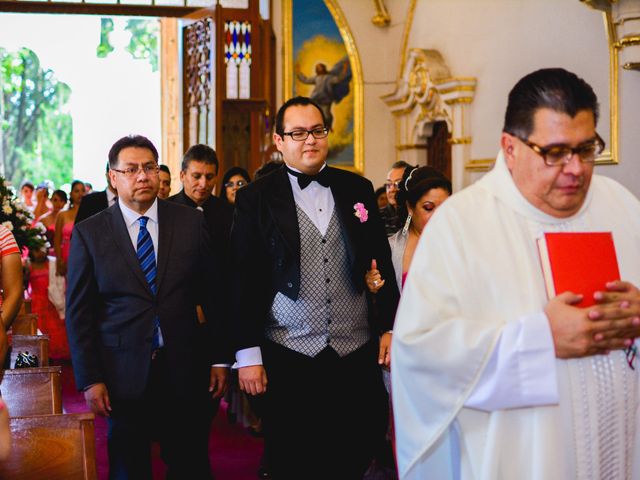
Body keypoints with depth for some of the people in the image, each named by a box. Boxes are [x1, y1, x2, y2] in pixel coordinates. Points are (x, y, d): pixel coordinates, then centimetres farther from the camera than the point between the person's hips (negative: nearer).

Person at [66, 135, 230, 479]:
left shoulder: (191, 223, 3)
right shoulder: (89, 233, 0)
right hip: (123, 376, -1)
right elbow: (79, 312, 0)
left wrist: (219, 359, 3)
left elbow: (213, 295, 6)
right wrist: (89, 380, -5)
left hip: (184, 372, 1)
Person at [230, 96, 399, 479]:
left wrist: (389, 328, 7)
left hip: (357, 355, 2)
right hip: (288, 358, -2)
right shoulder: (256, 199, 0)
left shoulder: (358, 189, 9)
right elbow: (244, 280, -1)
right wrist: (248, 354, -5)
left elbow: (382, 265, 12)